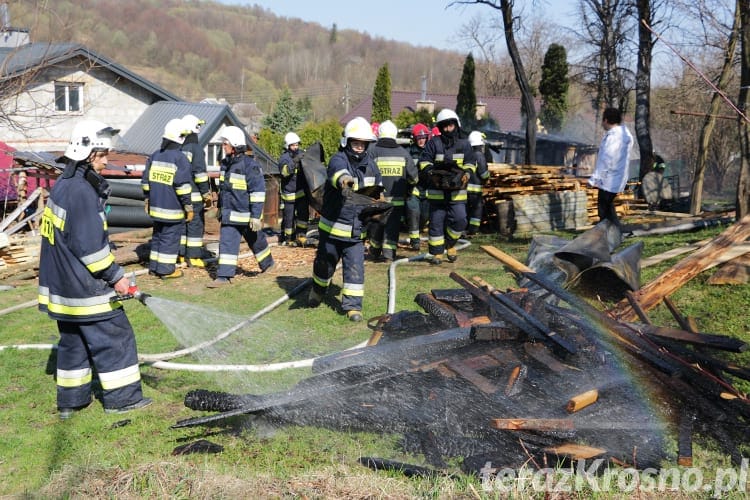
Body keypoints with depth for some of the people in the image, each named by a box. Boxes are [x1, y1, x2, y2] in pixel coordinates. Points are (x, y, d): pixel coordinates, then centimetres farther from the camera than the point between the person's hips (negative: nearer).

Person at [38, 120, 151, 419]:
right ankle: (121, 397, 9)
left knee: (73, 339, 17)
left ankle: (70, 401, 24)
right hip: (85, 288, -10)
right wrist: (115, 276, -14)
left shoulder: (62, 185, 11)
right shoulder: (82, 191, -20)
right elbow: (90, 246, -23)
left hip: (61, 284, 10)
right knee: (114, 337, 1)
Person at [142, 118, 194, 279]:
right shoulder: (180, 158, -14)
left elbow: (145, 181, 12)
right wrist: (188, 207, -9)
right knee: (171, 237, 1)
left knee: (157, 235, 17)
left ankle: (154, 266, 23)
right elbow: (182, 186, -17)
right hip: (173, 209, -7)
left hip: (156, 206, 7)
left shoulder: (154, 156, 8)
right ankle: (166, 269, 4)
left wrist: (147, 200, 22)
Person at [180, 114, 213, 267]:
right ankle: (193, 257, -1)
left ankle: (180, 254, 15)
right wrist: (207, 194, -9)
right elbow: (200, 173, -15)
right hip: (194, 195, -7)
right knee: (195, 224, -1)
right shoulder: (196, 148, -11)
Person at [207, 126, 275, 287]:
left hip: (246, 214, -6)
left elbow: (258, 192, -19)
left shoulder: (250, 165, -19)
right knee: (226, 243, -1)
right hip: (229, 215, 6)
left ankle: (267, 263, 37)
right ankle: (224, 275, 0)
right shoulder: (226, 163, 6)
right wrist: (220, 208, 22)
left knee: (256, 241, 14)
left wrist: (256, 216, -21)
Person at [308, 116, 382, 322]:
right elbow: (339, 173, -42)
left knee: (355, 267, -4)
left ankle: (352, 305, 4)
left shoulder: (370, 164, 4)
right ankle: (317, 292, 42)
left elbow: (378, 191, 21)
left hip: (356, 230, 3)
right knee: (325, 264, 15)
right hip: (332, 226, -3)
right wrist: (346, 182, -63)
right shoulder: (338, 160, -15)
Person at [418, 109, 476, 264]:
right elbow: (424, 161, 1)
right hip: (437, 191, -1)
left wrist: (465, 174, -12)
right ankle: (437, 253, 12)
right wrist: (431, 173, -17)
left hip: (457, 192, 1)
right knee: (436, 223, 2)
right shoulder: (434, 143, 3)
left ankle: (450, 244, 17)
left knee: (459, 220, -9)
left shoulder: (464, 144, 8)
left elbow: (470, 163, 7)